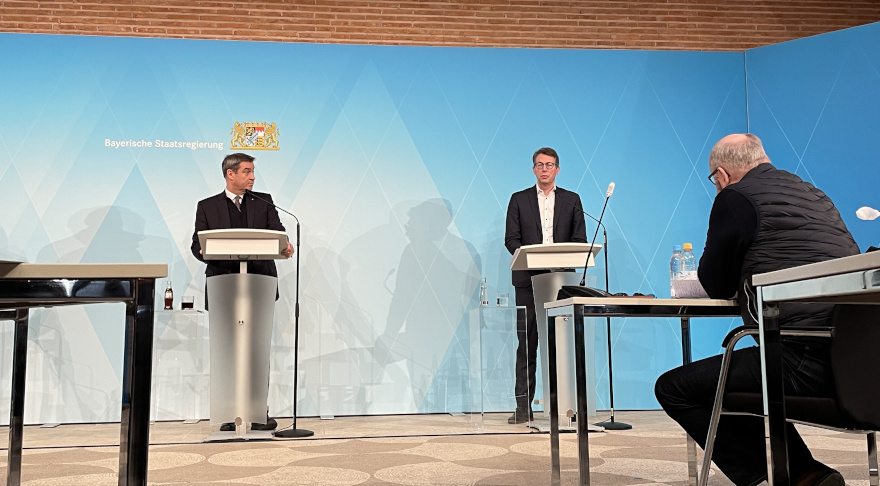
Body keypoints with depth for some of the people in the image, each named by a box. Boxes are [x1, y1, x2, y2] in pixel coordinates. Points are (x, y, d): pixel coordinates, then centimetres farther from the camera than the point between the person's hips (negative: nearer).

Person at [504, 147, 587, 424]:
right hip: (528, 279, -1)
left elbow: (580, 240, 7)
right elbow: (511, 239, 4)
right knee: (526, 343, -2)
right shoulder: (519, 200, 11)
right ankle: (523, 406, 1)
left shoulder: (571, 200, 13)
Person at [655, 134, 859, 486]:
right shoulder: (816, 195, 20)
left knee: (672, 388, 0)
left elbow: (716, 287, 5)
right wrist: (745, 278, 35)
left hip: (804, 358, -9)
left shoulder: (735, 197, -3)